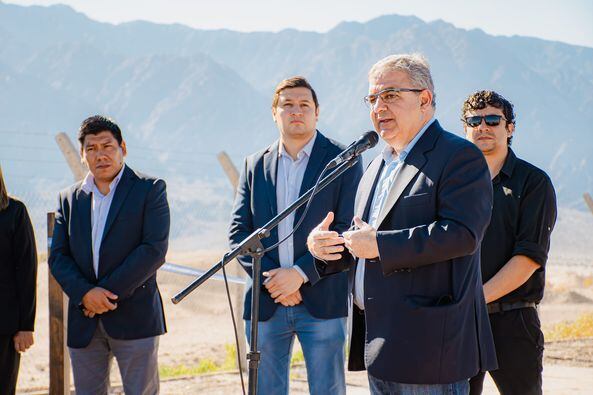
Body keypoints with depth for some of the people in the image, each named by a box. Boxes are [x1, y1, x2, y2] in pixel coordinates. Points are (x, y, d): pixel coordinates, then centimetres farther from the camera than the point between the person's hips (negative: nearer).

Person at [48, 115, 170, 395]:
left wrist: (108, 293, -13)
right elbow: (58, 257, 7)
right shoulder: (69, 198, 14)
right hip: (83, 322, 4)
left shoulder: (150, 189, 2)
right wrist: (85, 293, -12)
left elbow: (154, 249, -9)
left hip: (134, 318, -4)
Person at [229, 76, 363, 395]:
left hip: (322, 300, -3)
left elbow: (348, 230, -7)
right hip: (265, 303, 3)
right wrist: (269, 277, -8)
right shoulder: (255, 165, 11)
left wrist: (301, 273, -15)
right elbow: (238, 231, 7)